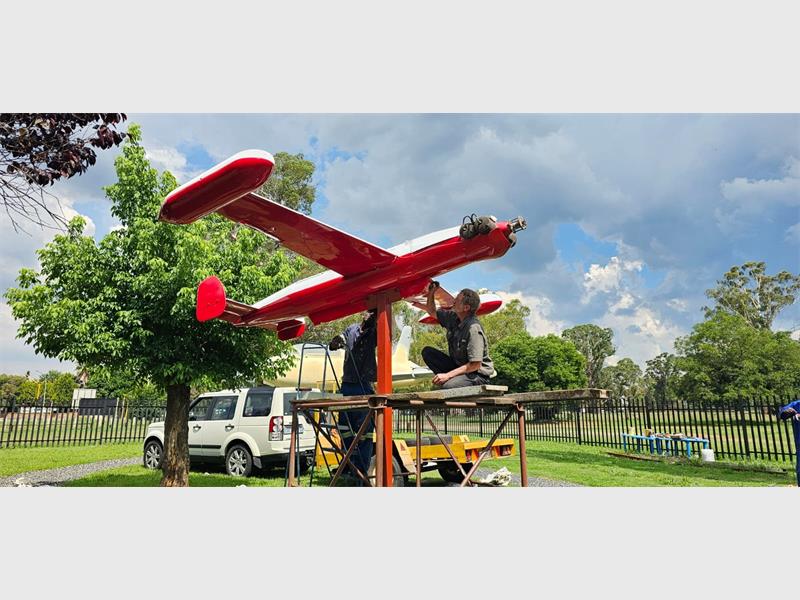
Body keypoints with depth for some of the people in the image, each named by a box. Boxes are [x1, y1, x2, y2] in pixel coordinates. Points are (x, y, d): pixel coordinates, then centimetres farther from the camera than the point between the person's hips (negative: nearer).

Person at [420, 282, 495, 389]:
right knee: (427, 351, -3)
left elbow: (475, 365, -26)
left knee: (447, 386, -36)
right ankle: (451, 379, -8)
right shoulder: (453, 317, 1)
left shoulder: (473, 328, -24)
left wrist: (448, 375, -25)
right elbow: (432, 312, 21)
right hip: (458, 365, 9)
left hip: (479, 374, -9)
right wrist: (431, 293, 2)